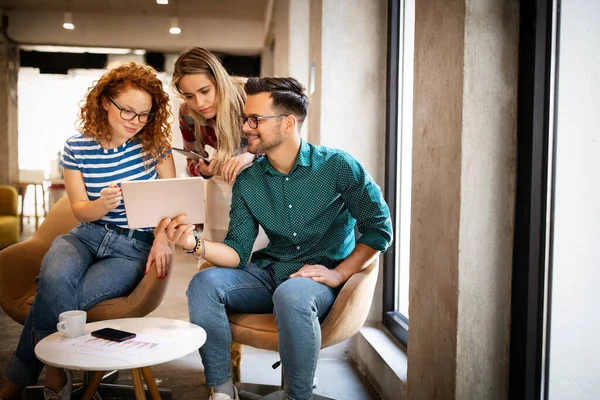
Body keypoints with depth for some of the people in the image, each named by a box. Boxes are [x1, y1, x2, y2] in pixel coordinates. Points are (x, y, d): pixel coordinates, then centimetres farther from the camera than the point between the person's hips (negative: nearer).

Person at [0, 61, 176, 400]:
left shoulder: (154, 143, -2)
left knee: (63, 300, -25)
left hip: (135, 247, -2)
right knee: (55, 279, -33)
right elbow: (80, 209, 2)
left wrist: (163, 237, -17)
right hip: (88, 235, 2)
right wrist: (103, 204, -22)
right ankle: (56, 372, -8)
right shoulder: (77, 147, 0)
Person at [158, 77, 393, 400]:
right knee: (204, 283, -19)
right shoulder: (247, 182, 3)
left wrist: (339, 273, -14)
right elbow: (238, 251, -1)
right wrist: (195, 244, -20)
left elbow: (379, 228, -5)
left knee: (290, 294, -37)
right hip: (267, 273, 5)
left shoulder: (337, 167, -9)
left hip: (320, 279, -4)